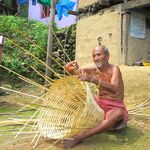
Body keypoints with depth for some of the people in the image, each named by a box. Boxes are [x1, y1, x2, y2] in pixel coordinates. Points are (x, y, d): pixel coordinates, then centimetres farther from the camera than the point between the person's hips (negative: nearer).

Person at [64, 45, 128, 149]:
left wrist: (93, 79, -47)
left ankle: (79, 137, -42)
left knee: (118, 113, -39)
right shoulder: (94, 70, -1)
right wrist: (74, 68, -23)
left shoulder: (114, 69, -16)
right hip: (100, 103, 6)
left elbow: (114, 88, -36)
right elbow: (69, 68, 2)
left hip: (115, 107, -6)